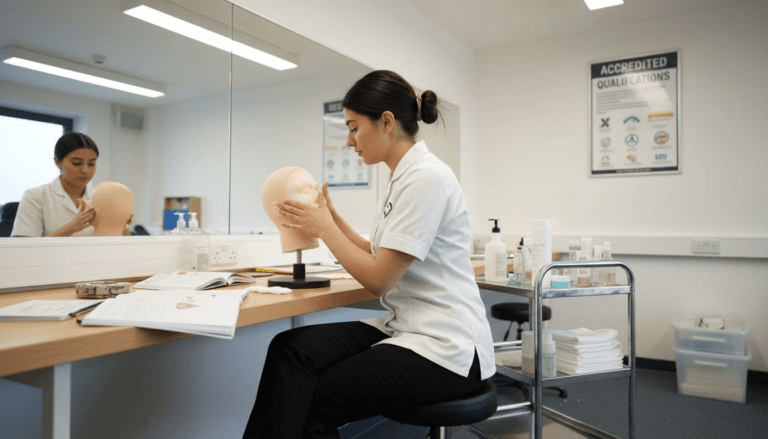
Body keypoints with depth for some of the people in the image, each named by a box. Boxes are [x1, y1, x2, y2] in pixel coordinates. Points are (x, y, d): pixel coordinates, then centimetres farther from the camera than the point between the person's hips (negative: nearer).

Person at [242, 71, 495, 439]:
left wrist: (324, 227, -6)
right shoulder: (402, 178, 13)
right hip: (406, 326, 8)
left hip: (446, 347, -8)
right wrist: (331, 217, 9)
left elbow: (379, 280, -17)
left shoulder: (426, 177, -17)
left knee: (313, 403, -10)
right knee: (291, 347, -10)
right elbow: (379, 257, 16)